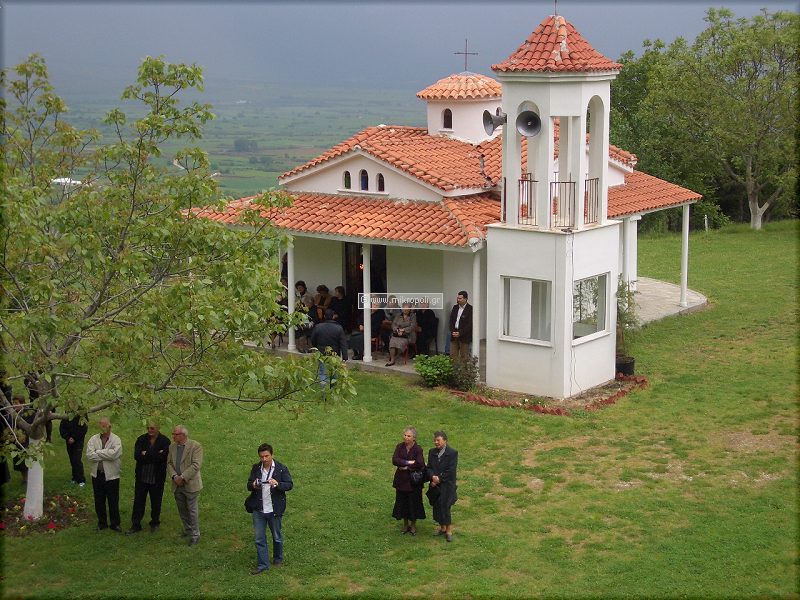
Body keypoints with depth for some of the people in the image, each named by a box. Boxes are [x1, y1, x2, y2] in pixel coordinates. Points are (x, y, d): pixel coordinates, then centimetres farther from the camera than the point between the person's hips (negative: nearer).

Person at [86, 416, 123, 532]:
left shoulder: (116, 439, -6)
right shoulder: (93, 439, 2)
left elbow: (113, 454, -23)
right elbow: (89, 455, -11)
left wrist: (98, 452, -13)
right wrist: (105, 455, -16)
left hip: (111, 475, -3)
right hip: (97, 474, 3)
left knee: (113, 502, 5)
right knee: (99, 501, 12)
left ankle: (115, 523, 17)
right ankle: (102, 522, 27)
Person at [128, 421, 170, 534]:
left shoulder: (164, 441, -8)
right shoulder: (141, 439, -1)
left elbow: (163, 456, -23)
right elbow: (136, 456, -14)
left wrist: (146, 454, -17)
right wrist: (154, 456, -19)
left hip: (157, 478, -2)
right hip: (142, 477, 2)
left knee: (156, 503, 12)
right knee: (138, 501, 6)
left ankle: (155, 524, 29)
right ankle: (135, 525, 16)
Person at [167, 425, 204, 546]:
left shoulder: (195, 446, -11)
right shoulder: (172, 447, 9)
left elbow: (196, 465, -17)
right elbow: (169, 463, 7)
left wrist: (182, 477, -20)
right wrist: (174, 476, -11)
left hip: (190, 485, -6)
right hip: (177, 485, 6)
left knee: (192, 510, 0)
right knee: (182, 510, 15)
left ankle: (195, 534, 8)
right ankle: (187, 530, 31)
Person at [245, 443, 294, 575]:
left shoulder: (281, 469, -9)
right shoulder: (256, 468, 1)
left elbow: (290, 485, -9)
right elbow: (249, 484, 5)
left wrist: (277, 484, -28)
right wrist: (253, 485, -19)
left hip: (274, 510, -2)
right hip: (258, 510, 2)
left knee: (277, 537, 15)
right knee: (259, 538, 6)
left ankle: (278, 559, 36)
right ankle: (262, 564, 16)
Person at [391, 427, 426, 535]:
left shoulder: (418, 449, -12)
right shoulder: (400, 447, -2)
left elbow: (419, 464, -24)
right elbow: (394, 460, -15)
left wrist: (406, 467, -16)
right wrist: (409, 462, -21)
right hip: (401, 479, 3)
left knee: (413, 502, 6)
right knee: (402, 502, 10)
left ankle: (413, 525, 23)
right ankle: (405, 524, 27)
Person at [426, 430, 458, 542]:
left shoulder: (453, 453, -9)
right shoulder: (432, 452, 7)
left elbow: (451, 470, -13)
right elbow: (429, 467, 4)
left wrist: (439, 478, -14)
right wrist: (433, 477, -15)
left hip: (447, 485, -5)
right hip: (435, 485, 5)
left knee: (444, 506, -6)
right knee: (437, 507, 10)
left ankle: (449, 530, 8)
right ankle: (442, 527, 27)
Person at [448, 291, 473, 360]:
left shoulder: (470, 309, -9)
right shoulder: (455, 307, 11)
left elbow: (470, 324, -13)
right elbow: (451, 320, 12)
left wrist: (460, 333, -16)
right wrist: (453, 331, -3)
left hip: (464, 336, -6)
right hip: (454, 336, 6)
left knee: (464, 357, -1)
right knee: (453, 355, 3)